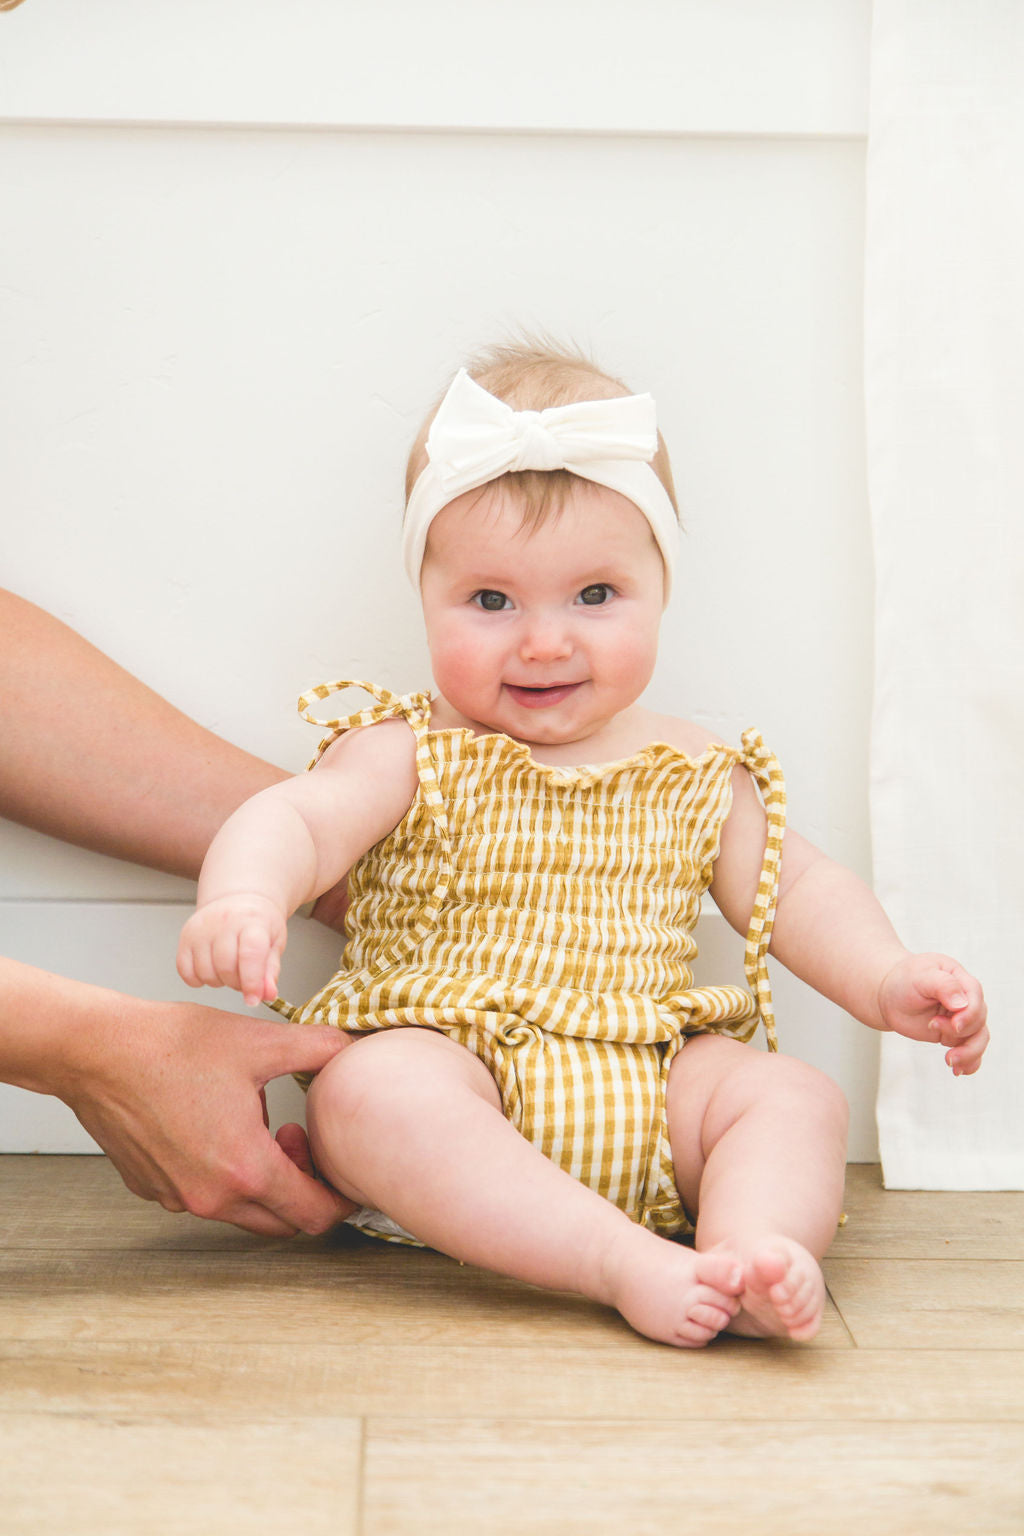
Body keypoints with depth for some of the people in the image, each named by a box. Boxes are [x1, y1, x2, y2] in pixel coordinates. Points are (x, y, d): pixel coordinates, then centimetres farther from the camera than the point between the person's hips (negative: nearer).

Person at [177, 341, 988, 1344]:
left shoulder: (695, 774, 11)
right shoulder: (410, 756, 0)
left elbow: (793, 890, 16)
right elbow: (295, 820, -16)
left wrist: (885, 982, -2)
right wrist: (241, 899, -40)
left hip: (649, 1098, 4)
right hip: (444, 1063, -3)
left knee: (795, 1097, -18)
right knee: (370, 1093, -34)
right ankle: (626, 1262, -42)